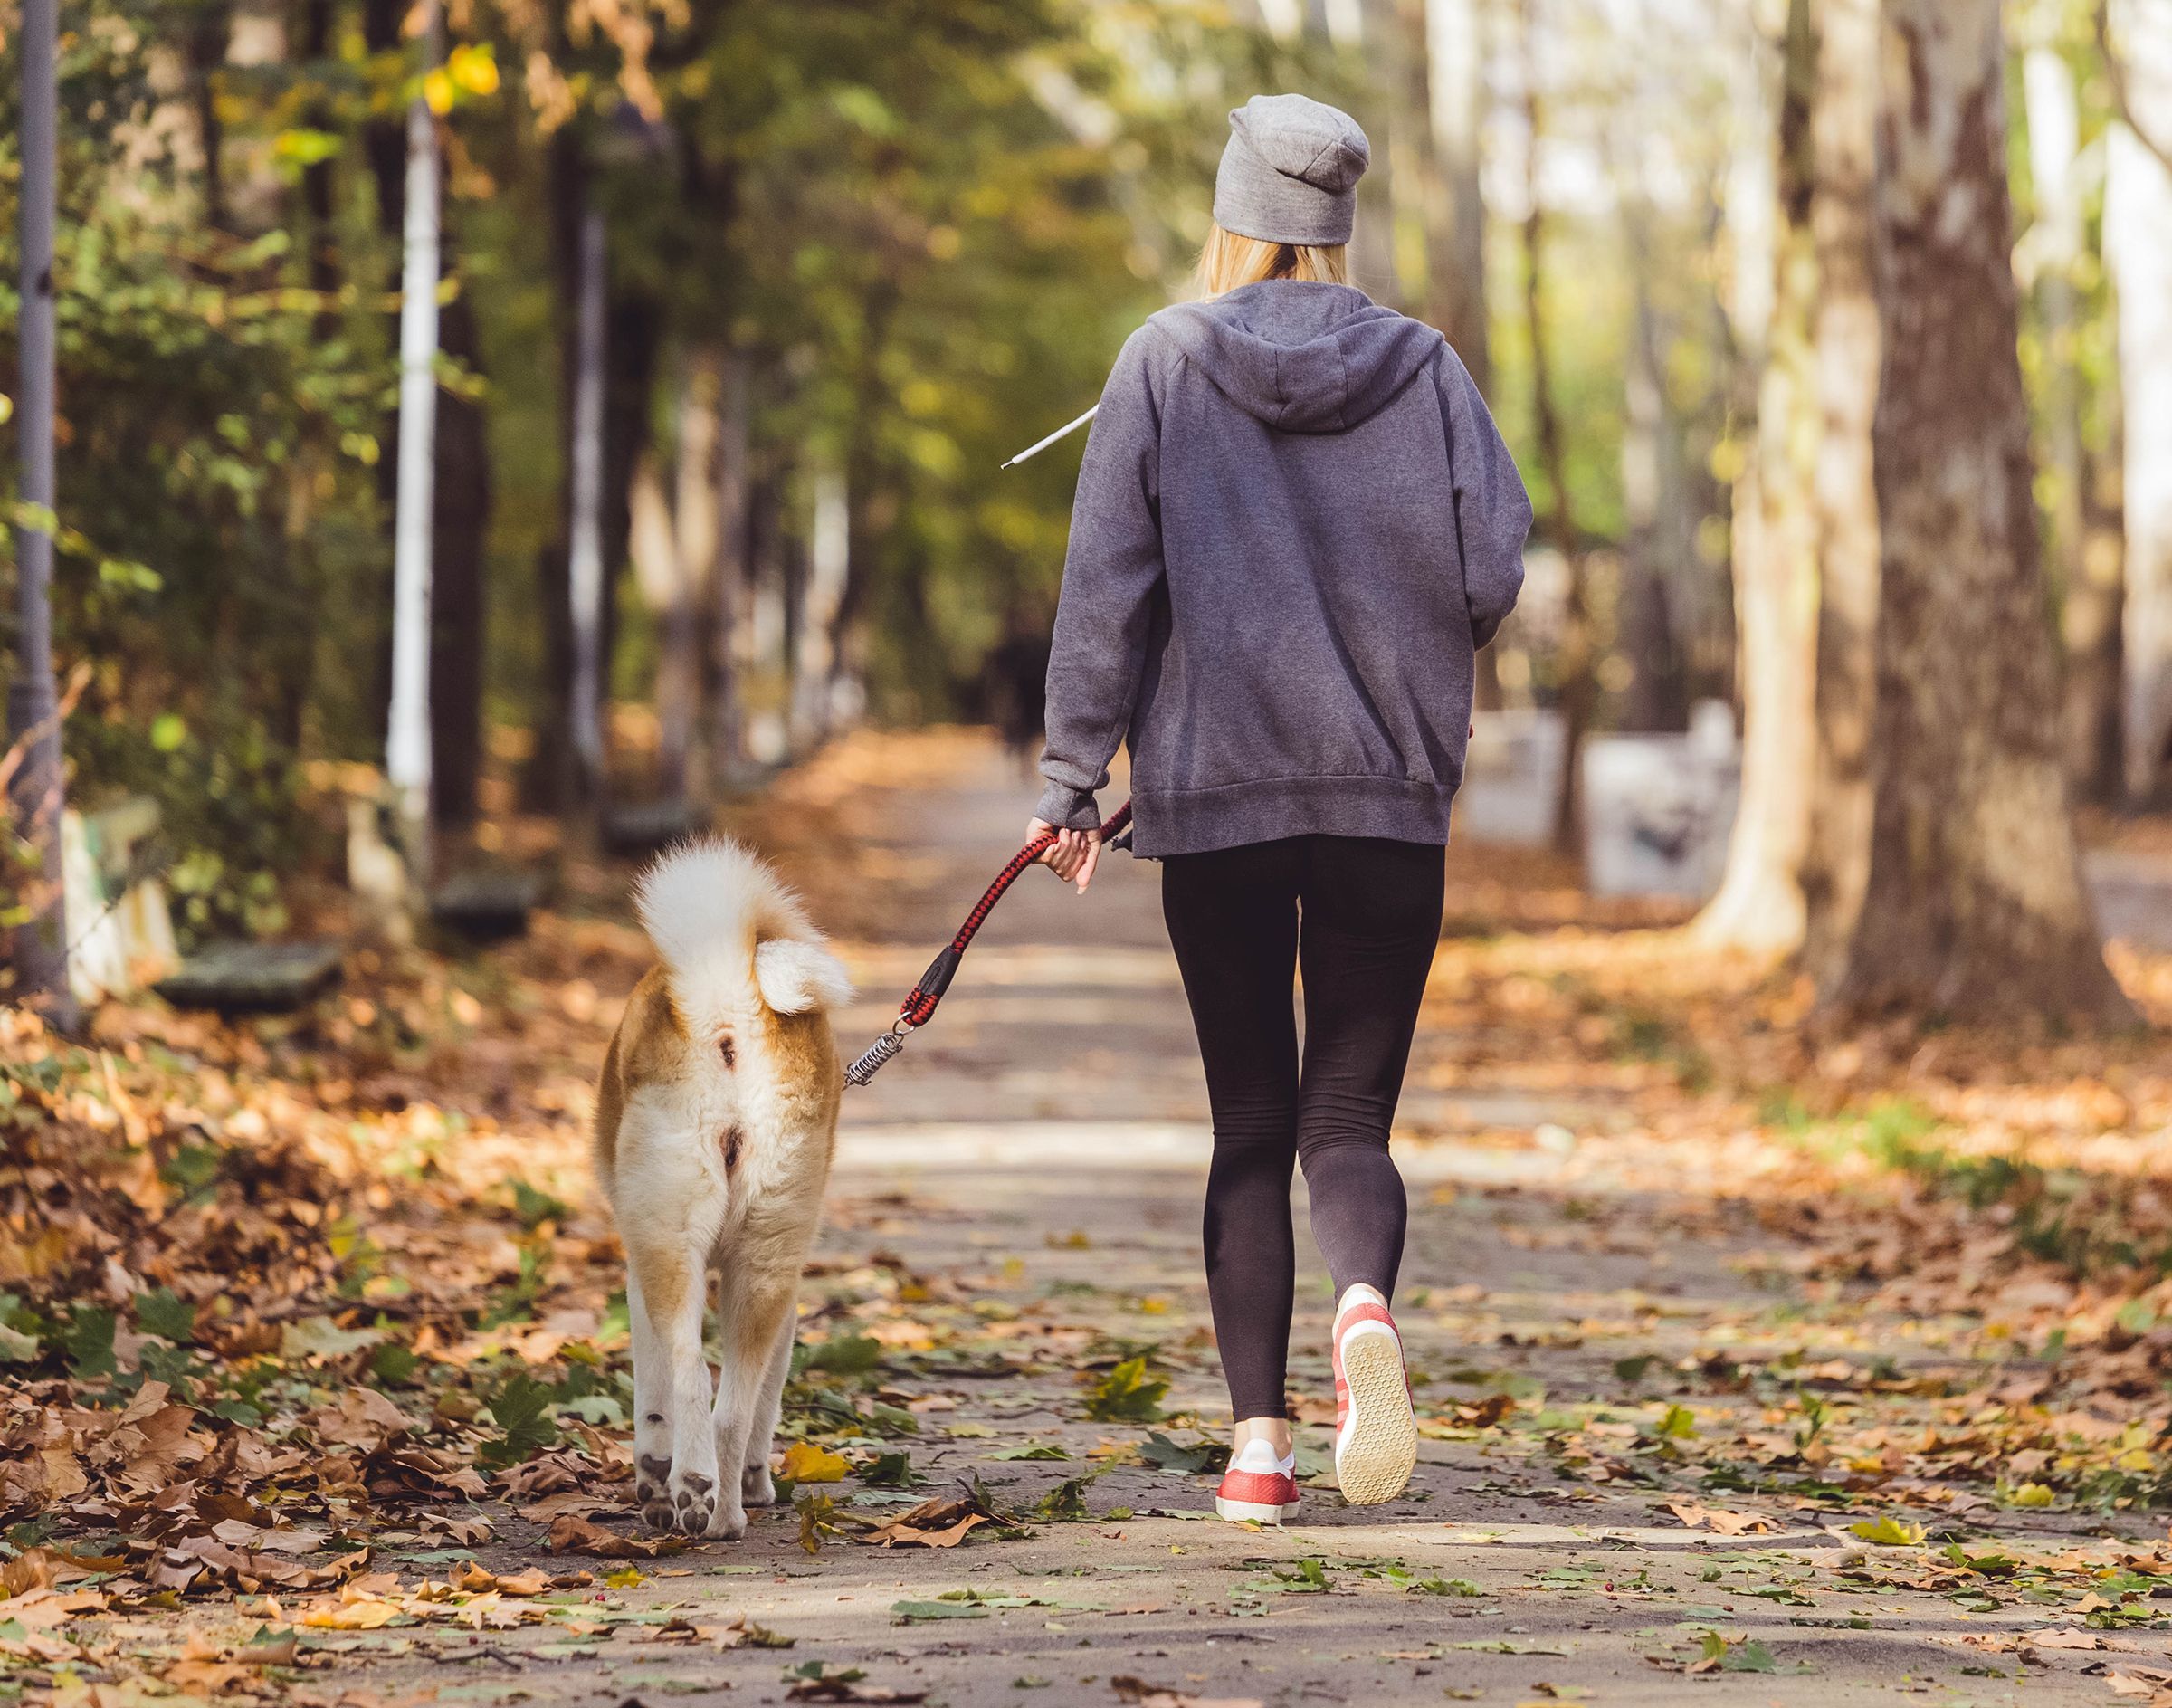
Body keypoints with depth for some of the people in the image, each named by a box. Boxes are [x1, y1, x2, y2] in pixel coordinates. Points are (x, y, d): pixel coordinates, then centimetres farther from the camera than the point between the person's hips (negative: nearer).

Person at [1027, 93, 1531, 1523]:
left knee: (1250, 1124, 10)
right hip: (1391, 794, 0)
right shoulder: (1424, 369, 1)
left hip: (1211, 791, 0)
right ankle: (1366, 1311, -28)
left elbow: (1105, 588, -4)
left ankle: (1259, 1436, 4)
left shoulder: (1163, 364, -1)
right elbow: (1495, 573, -3)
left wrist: (1073, 781, 1)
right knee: (1350, 1114, 4)